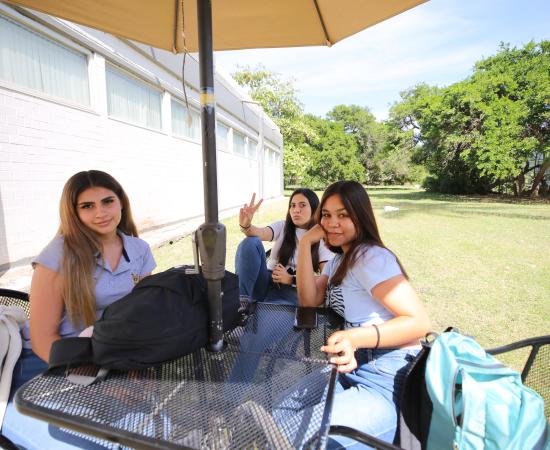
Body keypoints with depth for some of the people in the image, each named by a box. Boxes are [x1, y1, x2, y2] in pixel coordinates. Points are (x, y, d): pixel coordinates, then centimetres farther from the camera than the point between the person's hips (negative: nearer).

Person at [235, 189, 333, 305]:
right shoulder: (282, 226, 7)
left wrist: (291, 279, -14)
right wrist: (246, 226, -38)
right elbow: (261, 233, -15)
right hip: (267, 282, 5)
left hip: (291, 291, -4)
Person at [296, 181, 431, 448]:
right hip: (349, 370, 8)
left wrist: (356, 338, -35)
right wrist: (305, 244, -6)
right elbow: (309, 301, 1)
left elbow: (419, 322, -21)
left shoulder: (370, 257, -16)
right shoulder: (340, 259, 13)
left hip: (385, 386, -8)